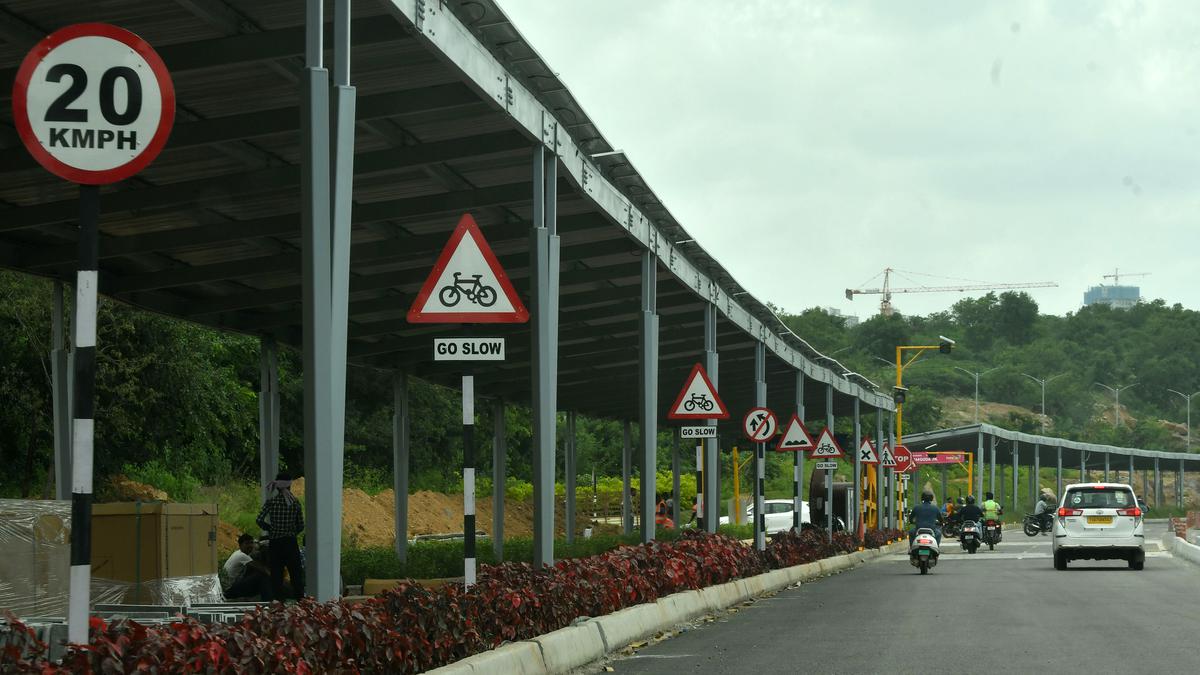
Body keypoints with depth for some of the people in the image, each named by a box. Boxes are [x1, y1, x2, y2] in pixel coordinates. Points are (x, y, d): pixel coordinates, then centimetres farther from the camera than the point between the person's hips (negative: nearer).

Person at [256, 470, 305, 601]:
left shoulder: (271, 501, -7)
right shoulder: (295, 503, -2)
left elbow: (259, 520, -13)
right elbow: (301, 526, 1)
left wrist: (269, 528, 5)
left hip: (275, 543, -1)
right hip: (291, 543, 1)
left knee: (276, 575, 6)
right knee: (296, 575, 7)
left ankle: (278, 600, 4)